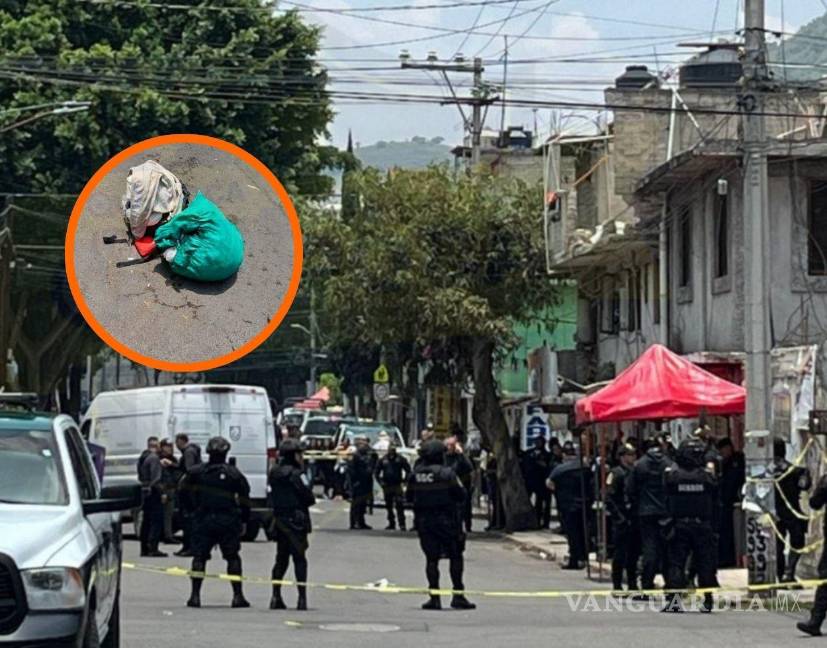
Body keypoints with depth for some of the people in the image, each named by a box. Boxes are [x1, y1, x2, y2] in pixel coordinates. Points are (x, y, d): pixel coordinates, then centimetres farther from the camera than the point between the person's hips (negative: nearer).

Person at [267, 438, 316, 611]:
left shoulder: (273, 474, 7)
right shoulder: (296, 474, -14)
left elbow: (270, 498, 9)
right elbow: (309, 498, -13)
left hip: (279, 519, 6)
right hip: (296, 520, -6)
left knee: (281, 558, 14)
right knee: (299, 559, -4)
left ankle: (276, 597, 10)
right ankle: (302, 598, -7)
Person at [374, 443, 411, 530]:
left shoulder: (400, 459, 0)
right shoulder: (383, 460, 6)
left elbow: (408, 470, 3)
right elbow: (377, 472, 11)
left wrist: (404, 480, -5)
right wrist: (380, 481, 1)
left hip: (397, 486, -3)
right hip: (387, 486, 3)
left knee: (399, 506, -11)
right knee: (389, 506, 9)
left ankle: (402, 524, -13)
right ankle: (391, 524, 19)